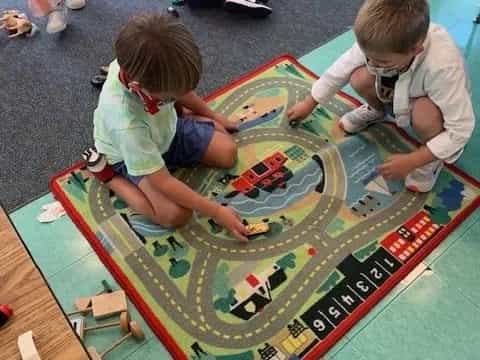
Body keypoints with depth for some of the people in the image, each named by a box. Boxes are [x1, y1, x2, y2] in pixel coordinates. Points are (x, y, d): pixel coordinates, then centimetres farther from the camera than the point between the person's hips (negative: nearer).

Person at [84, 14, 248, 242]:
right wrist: (216, 212, -30)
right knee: (176, 214, -21)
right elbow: (162, 182, -34)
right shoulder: (126, 124, -43)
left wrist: (212, 116, 10)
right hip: (133, 155, -5)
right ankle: (106, 173, -4)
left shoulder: (141, 67, -28)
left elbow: (182, 89, -2)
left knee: (227, 153, -4)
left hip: (167, 129, 5)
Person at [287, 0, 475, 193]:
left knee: (425, 113, -39)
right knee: (359, 78, -23)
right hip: (399, 95, 4)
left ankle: (433, 159, -6)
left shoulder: (443, 67, -43)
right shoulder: (378, 43, -30)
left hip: (436, 104, -4)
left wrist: (411, 161, -37)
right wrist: (309, 103, -4)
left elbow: (461, 130, -36)